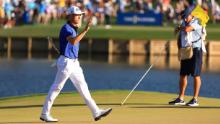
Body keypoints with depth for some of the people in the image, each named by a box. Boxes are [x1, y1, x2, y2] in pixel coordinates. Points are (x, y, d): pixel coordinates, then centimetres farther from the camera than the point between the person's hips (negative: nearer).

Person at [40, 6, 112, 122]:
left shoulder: (74, 29, 13)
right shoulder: (66, 28, -15)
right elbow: (73, 41, -34)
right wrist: (85, 30, -37)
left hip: (74, 63, 9)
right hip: (66, 62, -9)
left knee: (83, 87, 7)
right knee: (56, 87, -2)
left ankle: (96, 112, 7)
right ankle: (45, 114, 6)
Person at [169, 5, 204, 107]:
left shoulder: (196, 22, -11)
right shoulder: (184, 23, 12)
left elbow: (187, 29, -27)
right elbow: (180, 38, 20)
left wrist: (180, 27, -6)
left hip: (195, 50, -8)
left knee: (196, 75, -5)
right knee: (182, 75, 9)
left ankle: (195, 99, -2)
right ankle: (180, 99, 16)